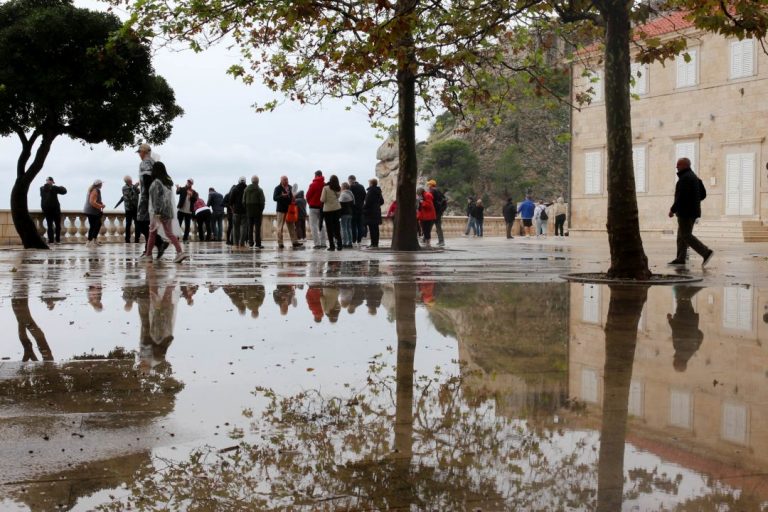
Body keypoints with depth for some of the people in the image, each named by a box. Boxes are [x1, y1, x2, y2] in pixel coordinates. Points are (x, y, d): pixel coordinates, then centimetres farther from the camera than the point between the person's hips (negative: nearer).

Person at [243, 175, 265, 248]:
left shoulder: (246, 189, 4)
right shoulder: (259, 190, -8)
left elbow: (244, 201, 5)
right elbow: (262, 201, -10)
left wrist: (246, 210, 10)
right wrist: (261, 210, 2)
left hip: (248, 210, 4)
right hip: (257, 210, -4)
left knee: (250, 227, 10)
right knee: (257, 227, -3)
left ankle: (250, 242, 12)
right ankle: (257, 243, -6)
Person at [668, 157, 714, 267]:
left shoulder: (685, 178, -15)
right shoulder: (694, 177, 16)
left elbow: (681, 197, -23)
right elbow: (703, 194, 19)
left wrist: (673, 209, -16)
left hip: (685, 211, -10)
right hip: (693, 211, 10)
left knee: (686, 236, -10)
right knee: (682, 235, 13)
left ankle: (706, 252, -18)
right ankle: (680, 258, 12)